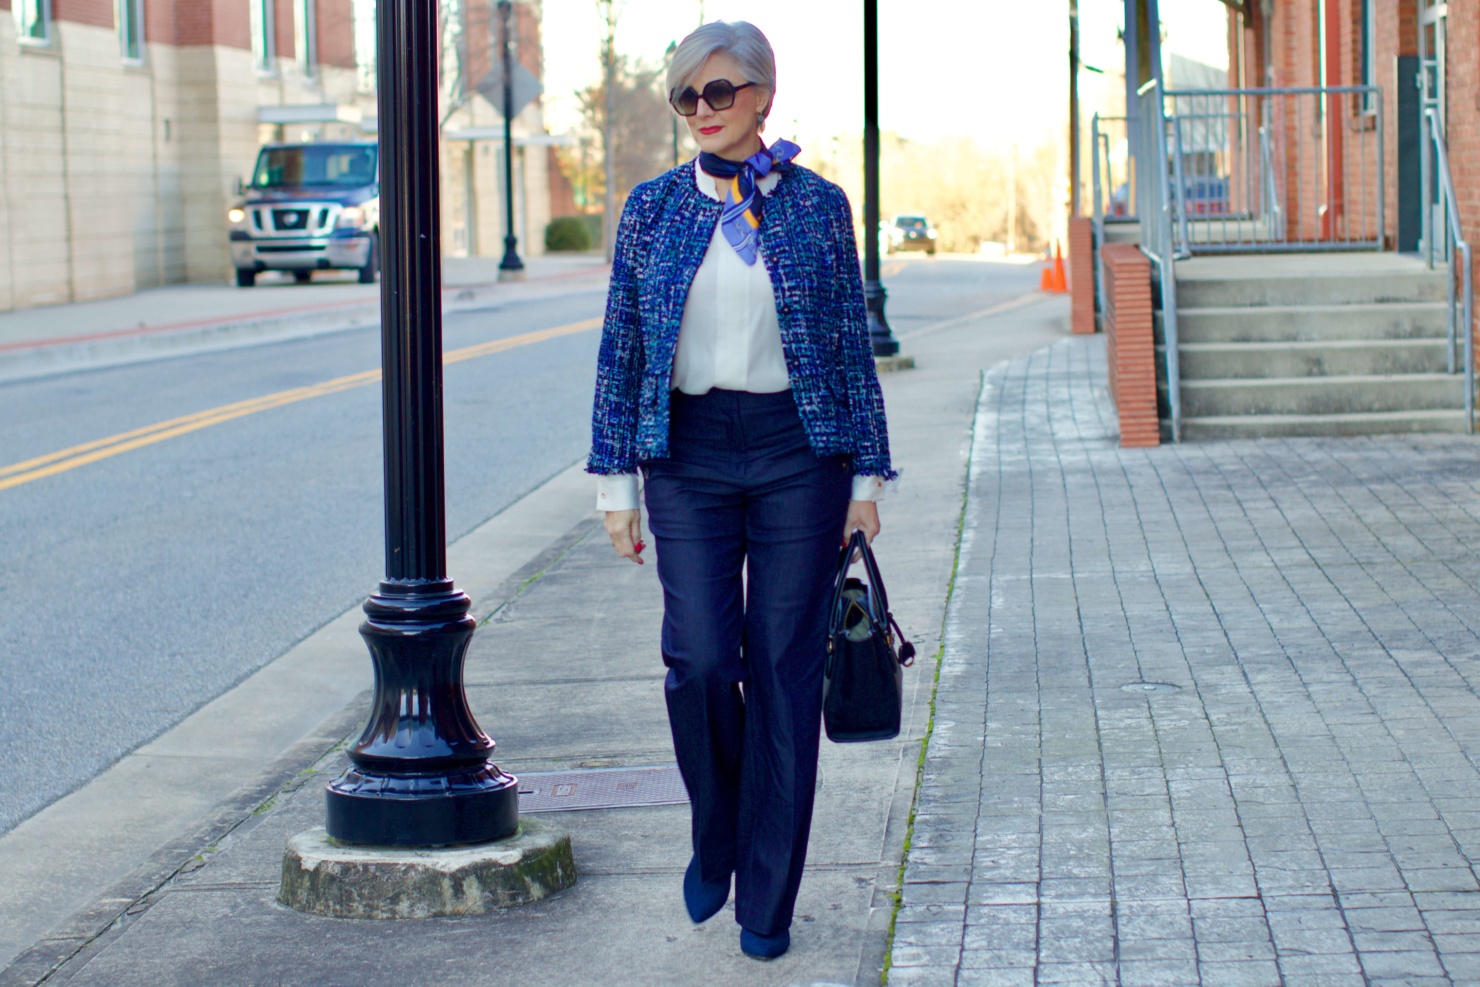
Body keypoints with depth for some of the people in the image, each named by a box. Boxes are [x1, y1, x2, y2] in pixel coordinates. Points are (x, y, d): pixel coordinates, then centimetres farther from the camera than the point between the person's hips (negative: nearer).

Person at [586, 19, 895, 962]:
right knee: (700, 659, -10)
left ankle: (767, 901, 9)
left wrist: (867, 478, 2)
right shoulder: (653, 207, 5)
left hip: (798, 451, -1)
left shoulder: (819, 205, 2)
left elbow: (854, 347, 5)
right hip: (689, 453, 1)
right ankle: (715, 838, 19)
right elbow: (622, 350, 7)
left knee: (784, 670, 0)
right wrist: (616, 479, 2)